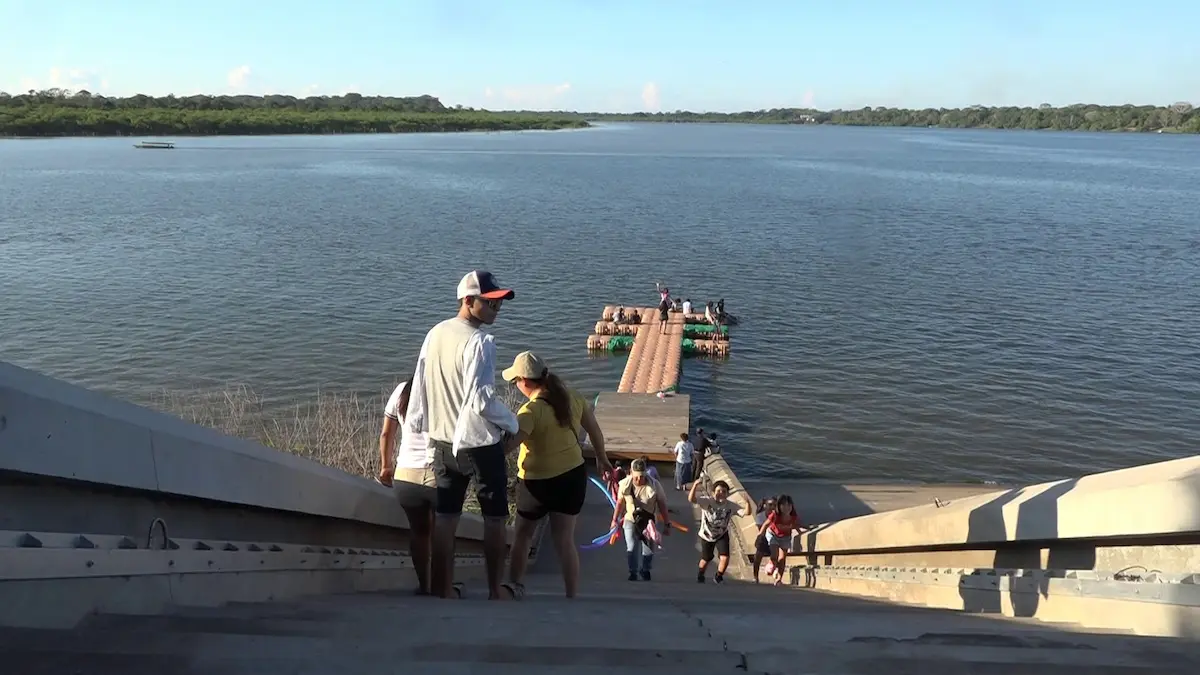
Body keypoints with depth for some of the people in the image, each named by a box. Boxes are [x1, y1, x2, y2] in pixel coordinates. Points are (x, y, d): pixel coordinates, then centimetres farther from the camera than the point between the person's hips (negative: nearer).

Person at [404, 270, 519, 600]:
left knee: (445, 517, 12)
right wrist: (512, 423, -8)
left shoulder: (435, 334, 3)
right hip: (480, 443, -7)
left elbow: (419, 386, 8)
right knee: (495, 518, 8)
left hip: (443, 441, 7)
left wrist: (416, 423, 19)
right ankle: (495, 591, 14)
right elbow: (481, 399, -23)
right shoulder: (478, 342, -19)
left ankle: (442, 590, 19)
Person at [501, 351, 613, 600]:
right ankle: (572, 595, 9)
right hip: (574, 475, 5)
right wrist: (602, 459, 21)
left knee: (523, 533, 20)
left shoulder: (532, 411, -22)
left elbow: (508, 445, -32)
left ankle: (515, 585, 32)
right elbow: (594, 430, 8)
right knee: (564, 539, 10)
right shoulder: (572, 397, -2)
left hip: (539, 482, -5)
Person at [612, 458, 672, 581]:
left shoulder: (654, 485, -20)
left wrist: (667, 524, -9)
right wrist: (615, 520, 8)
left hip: (648, 521, 0)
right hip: (630, 520, 1)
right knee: (631, 548, -5)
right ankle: (633, 572, 17)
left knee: (648, 550, 5)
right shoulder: (625, 484, -15)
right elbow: (620, 502, 2)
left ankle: (645, 570, 33)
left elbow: (662, 505, -11)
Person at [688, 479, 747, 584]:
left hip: (722, 535, 1)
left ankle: (718, 577, 17)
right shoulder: (706, 501, -24)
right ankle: (700, 575, 49)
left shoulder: (731, 505, -17)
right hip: (707, 535, -1)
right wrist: (695, 485, -52)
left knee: (725, 558, -15)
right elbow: (691, 499, -37)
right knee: (706, 559, 15)